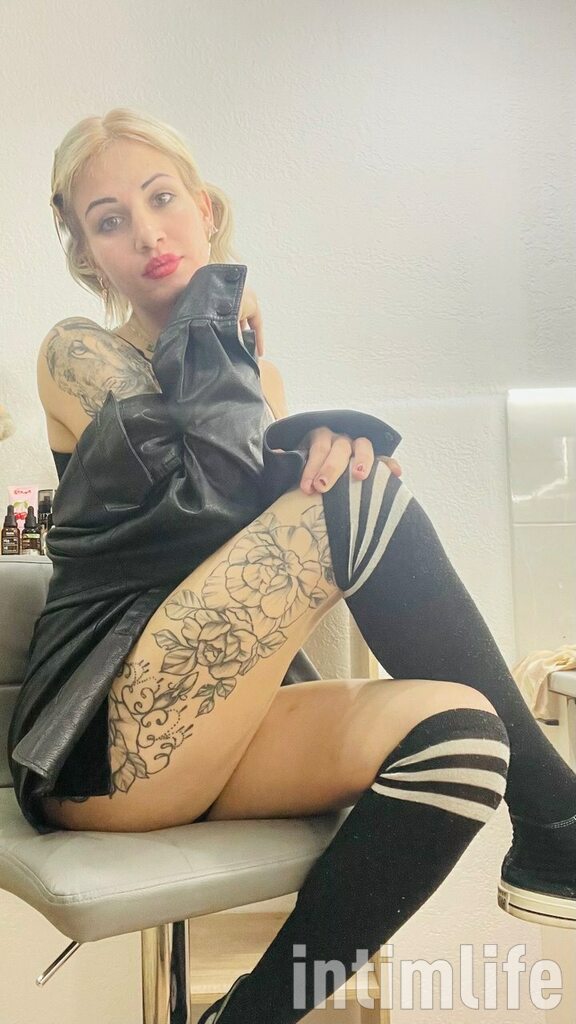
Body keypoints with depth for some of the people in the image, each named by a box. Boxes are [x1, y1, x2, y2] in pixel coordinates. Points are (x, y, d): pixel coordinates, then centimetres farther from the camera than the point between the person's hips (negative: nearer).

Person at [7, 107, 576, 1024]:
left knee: (453, 735, -25)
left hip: (215, 732, 6)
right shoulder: (77, 354, 0)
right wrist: (210, 321, -3)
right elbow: (213, 491, -18)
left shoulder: (255, 375, 18)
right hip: (102, 741, -6)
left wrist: (334, 442, -17)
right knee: (359, 496, -24)